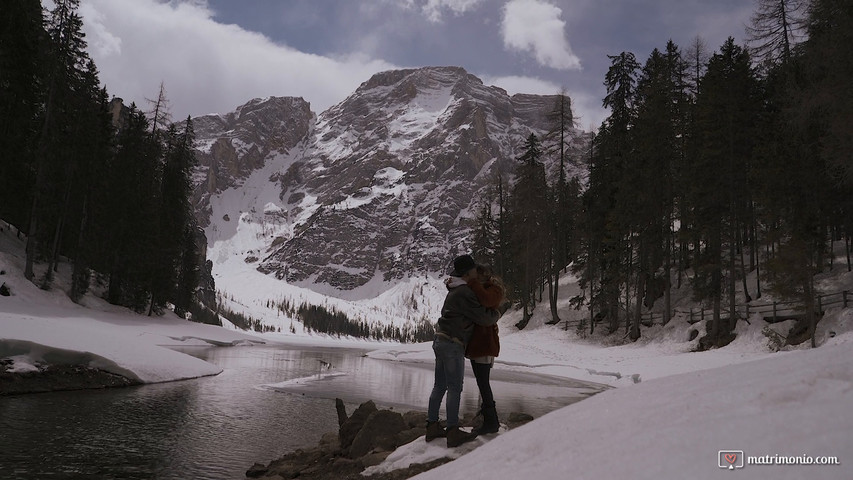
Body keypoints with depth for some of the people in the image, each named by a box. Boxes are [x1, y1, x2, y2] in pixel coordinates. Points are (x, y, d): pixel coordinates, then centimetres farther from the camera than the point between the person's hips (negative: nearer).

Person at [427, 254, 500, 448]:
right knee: (455, 388, -5)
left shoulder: (455, 290, 15)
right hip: (452, 344, -10)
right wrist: (496, 314, 6)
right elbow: (484, 318, -16)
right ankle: (453, 432, -2)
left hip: (441, 341, 10)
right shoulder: (465, 294, -15)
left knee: (440, 386, 12)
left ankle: (432, 427, 16)